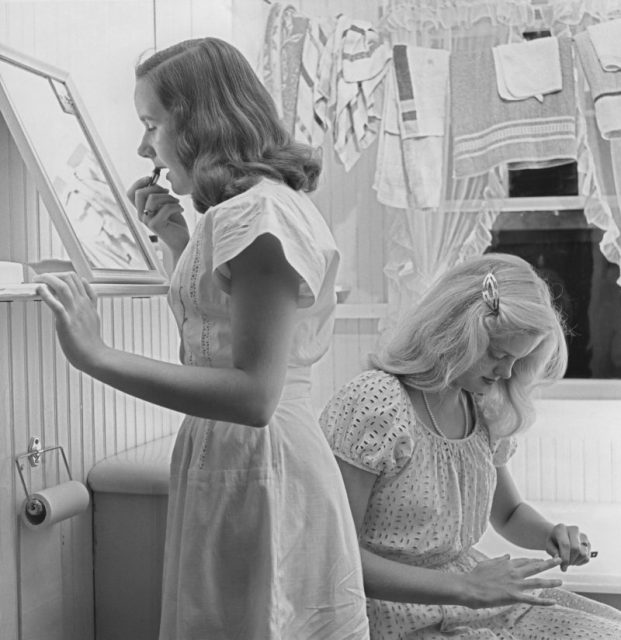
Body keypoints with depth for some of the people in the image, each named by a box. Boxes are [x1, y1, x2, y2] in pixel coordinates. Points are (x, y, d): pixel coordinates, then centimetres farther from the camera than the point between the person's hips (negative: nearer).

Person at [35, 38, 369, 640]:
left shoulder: (256, 215, -18)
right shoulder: (280, 203, 12)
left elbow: (253, 395, -25)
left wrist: (97, 357, -26)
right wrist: (178, 240, 11)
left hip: (252, 462, -9)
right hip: (237, 460, 10)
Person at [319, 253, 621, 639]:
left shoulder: (485, 410, 4)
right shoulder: (374, 405, -20)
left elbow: (508, 513, 20)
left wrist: (551, 534, -3)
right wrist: (465, 587, -25)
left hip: (475, 589, 8)